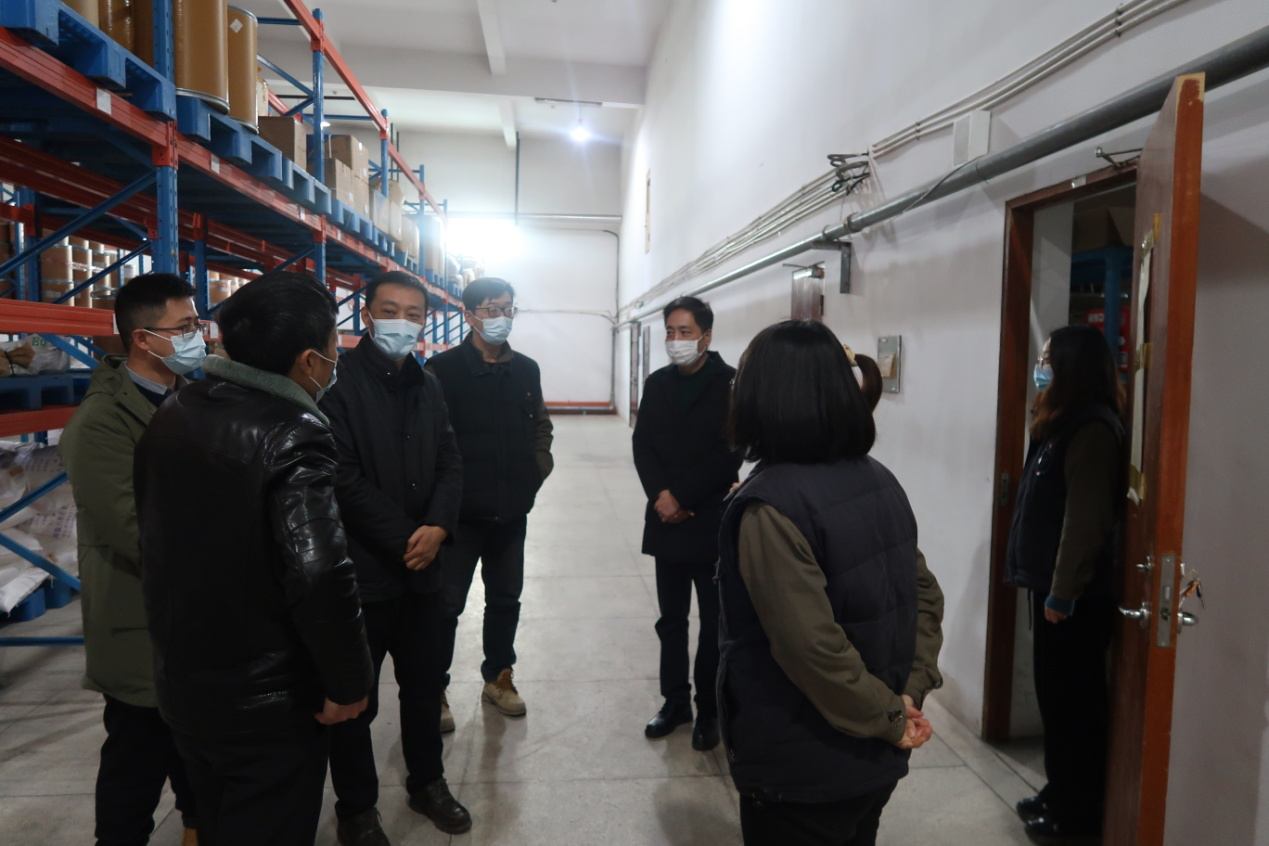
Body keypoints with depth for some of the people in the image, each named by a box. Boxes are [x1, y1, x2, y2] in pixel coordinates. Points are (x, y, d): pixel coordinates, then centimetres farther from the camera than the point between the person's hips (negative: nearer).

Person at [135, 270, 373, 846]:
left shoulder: (171, 416, -1)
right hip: (268, 709, -7)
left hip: (181, 687, 7)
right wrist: (349, 684, -18)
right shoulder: (293, 436, -25)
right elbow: (320, 577, -31)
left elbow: (157, 540, 8)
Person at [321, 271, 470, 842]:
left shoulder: (426, 385, 11)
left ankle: (426, 782, 39)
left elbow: (450, 463, 8)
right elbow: (344, 478, -17)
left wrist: (437, 528, -9)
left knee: (425, 686, 19)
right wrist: (404, 538, -14)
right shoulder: (337, 380, -11)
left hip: (421, 566, 6)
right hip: (360, 571, -6)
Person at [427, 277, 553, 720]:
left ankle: (498, 679, 35)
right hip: (460, 511, -5)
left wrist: (538, 468, 5)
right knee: (447, 604, 7)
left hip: (512, 510, 5)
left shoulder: (526, 370, 6)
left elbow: (541, 425, 17)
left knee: (505, 599, 17)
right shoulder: (443, 368, -10)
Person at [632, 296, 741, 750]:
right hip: (667, 522, 5)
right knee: (671, 620, 14)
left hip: (713, 524, -4)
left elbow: (728, 455, -14)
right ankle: (675, 701, 29)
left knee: (714, 624, 8)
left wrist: (681, 497, -14)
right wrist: (661, 495, -11)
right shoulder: (657, 383, 9)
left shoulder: (731, 383, -7)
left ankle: (708, 710, 22)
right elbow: (642, 445, 4)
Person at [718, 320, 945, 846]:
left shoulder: (770, 506, -24)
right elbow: (925, 594, 5)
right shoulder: (879, 480, -1)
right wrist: (909, 694, -1)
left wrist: (888, 719, -14)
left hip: (802, 771, -7)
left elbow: (813, 647, -28)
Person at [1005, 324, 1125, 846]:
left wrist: (1062, 592, -19)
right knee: (1057, 697, 17)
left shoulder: (1092, 429, -17)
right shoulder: (1064, 424, 14)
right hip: (1054, 585, 10)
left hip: (1076, 594, -10)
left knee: (1072, 701, 2)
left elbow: (1086, 520, -21)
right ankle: (1061, 794, 30)